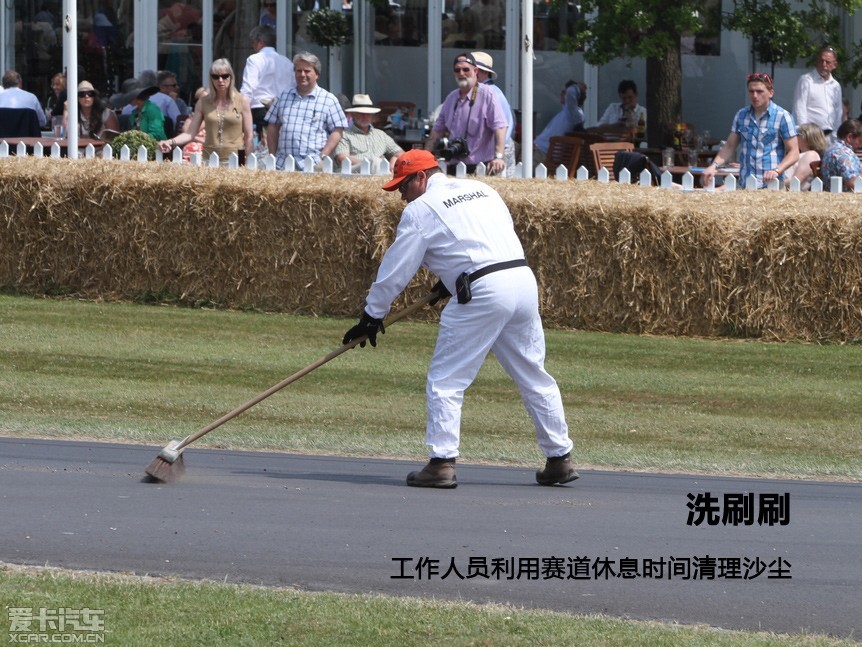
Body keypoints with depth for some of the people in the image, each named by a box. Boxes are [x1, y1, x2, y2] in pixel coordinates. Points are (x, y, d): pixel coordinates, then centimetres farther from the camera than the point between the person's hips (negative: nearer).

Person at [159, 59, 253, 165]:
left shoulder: (242, 101, 2)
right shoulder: (203, 102, 6)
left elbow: (249, 136, 2)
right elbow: (190, 133, 3)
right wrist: (171, 142, -15)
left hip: (234, 162, -1)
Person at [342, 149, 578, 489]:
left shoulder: (421, 209, 3)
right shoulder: (482, 190, 22)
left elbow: (396, 269, 3)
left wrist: (372, 316, 11)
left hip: (483, 292, -7)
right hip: (524, 279, 7)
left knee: (445, 380, 0)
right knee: (534, 376, 15)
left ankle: (441, 462, -7)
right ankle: (560, 458, 17)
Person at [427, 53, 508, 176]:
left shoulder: (486, 94, -5)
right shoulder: (451, 98, 16)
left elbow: (500, 127, -14)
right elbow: (438, 129, 24)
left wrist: (499, 156, -25)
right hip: (454, 167, 6)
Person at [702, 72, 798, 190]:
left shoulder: (782, 117, 0)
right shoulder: (741, 115, 14)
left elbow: (793, 153, -1)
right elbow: (729, 147, 18)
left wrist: (777, 171, -17)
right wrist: (714, 166, 1)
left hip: (770, 185, -4)